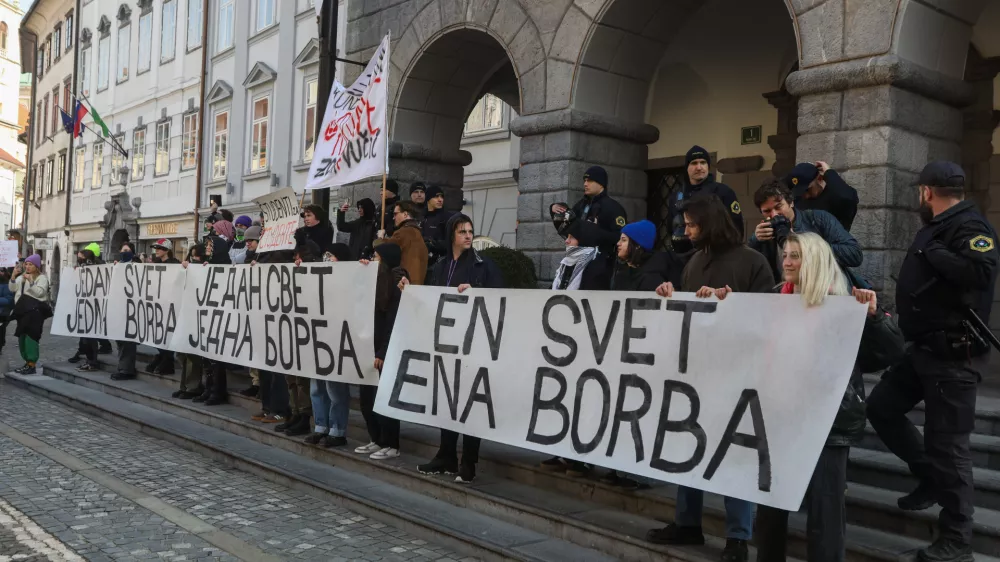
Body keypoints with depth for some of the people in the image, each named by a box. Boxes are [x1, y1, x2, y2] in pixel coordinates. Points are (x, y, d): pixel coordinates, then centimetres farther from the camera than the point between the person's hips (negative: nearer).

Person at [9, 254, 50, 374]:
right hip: (22, 309, 8)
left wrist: (30, 281, -20)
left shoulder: (42, 278, 0)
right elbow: (12, 289, 12)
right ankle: (28, 362, 18)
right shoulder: (22, 277, 22)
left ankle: (32, 365, -12)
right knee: (22, 336, 9)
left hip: (34, 310, -8)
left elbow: (40, 292, -13)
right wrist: (13, 276, -1)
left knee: (31, 336, -13)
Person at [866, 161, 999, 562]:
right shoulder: (936, 227, 15)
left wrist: (932, 251, -22)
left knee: (948, 444, -4)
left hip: (954, 355, -10)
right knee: (881, 407, 15)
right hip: (924, 349, 10)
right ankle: (931, 476, 28)